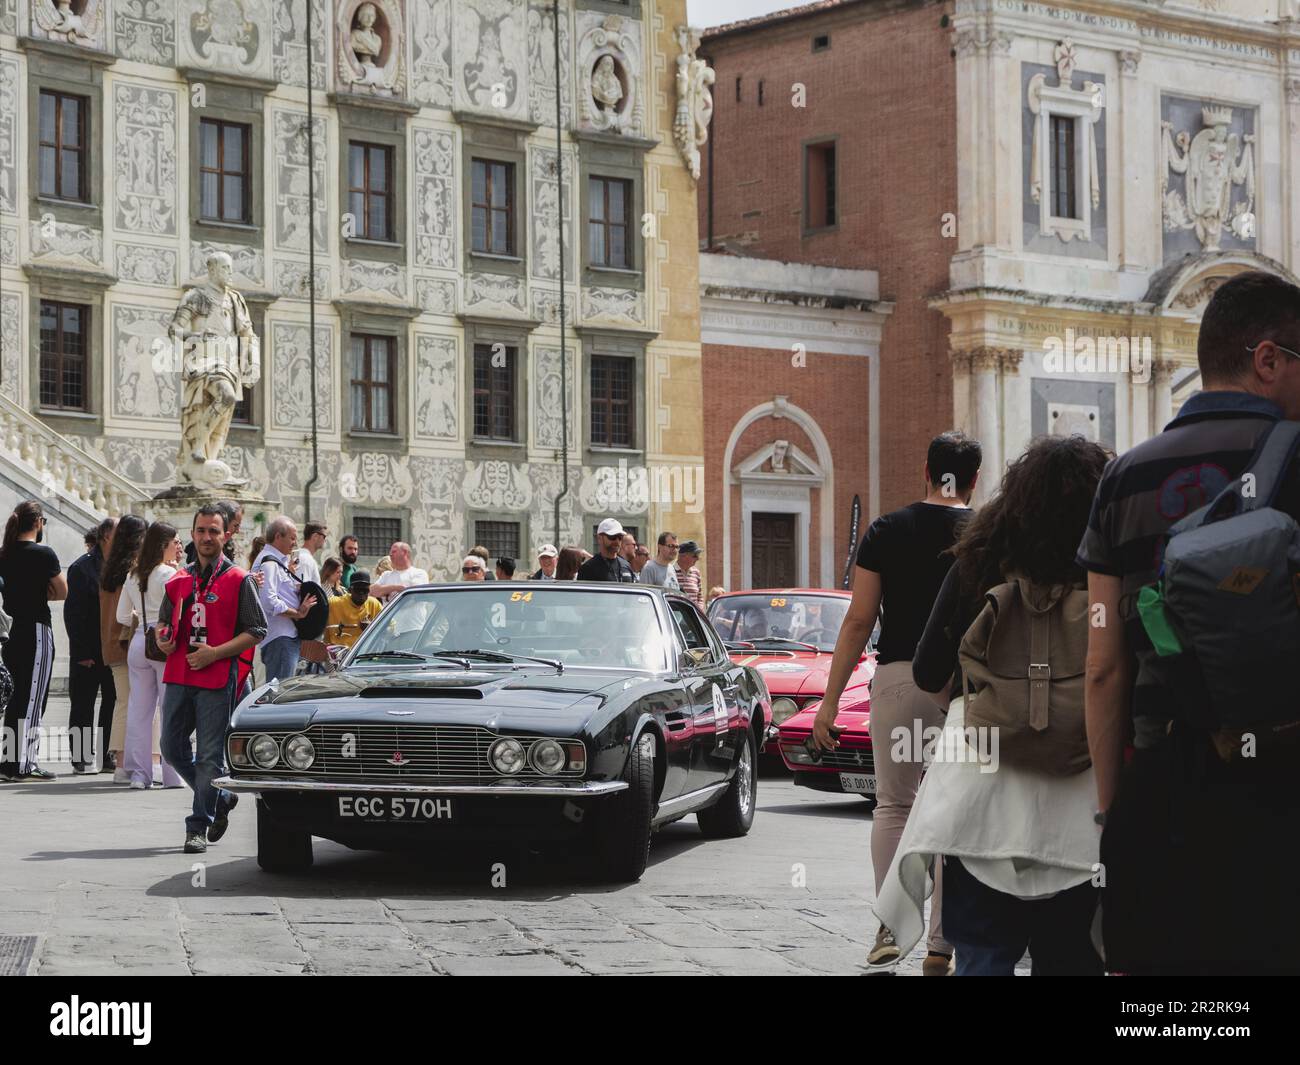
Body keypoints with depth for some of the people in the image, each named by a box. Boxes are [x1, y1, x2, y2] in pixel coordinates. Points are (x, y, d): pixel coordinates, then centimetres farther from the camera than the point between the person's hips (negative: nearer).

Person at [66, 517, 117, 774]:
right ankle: (82, 758, 9)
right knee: (83, 705, 3)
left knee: (114, 704, 6)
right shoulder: (82, 568, -8)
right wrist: (82, 653, -14)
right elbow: (74, 613, -10)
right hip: (89, 653, -5)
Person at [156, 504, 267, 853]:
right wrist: (162, 639, 2)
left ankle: (199, 826, 2)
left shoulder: (238, 581, -2)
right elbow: (164, 622, 25)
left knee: (210, 755, -3)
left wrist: (215, 653, -14)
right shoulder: (178, 581, 13)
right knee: (172, 748, 7)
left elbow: (256, 631, -4)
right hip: (177, 677, 6)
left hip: (217, 679, -6)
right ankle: (221, 798, 26)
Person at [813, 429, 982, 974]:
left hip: (898, 677, 1)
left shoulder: (887, 530, 4)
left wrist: (831, 698, 3)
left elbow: (859, 621, 0)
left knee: (893, 804, 13)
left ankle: (890, 926, 0)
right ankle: (941, 945, 5)